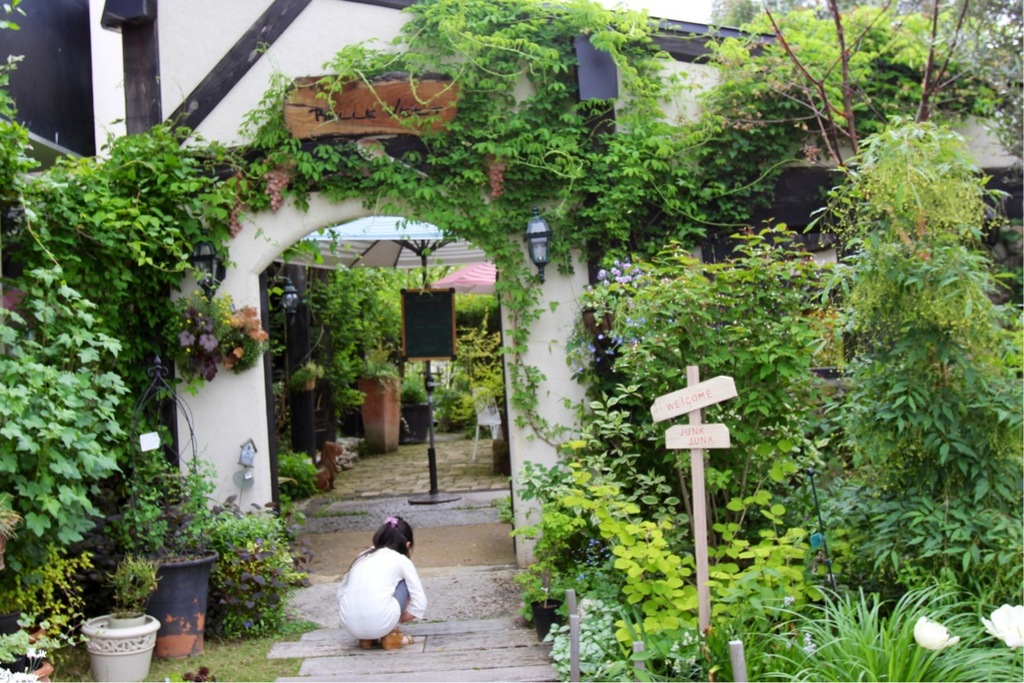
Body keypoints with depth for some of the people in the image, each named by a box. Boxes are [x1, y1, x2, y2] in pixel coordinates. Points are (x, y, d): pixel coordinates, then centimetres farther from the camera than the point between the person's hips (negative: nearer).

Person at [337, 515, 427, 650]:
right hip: (379, 623, -4)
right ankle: (390, 636, 16)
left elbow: (341, 593, 26)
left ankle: (366, 638, 18)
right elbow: (420, 604, 10)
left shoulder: (362, 556, 25)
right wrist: (398, 619, 27)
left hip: (350, 624, 5)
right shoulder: (402, 561, 13)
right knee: (405, 582, 23)